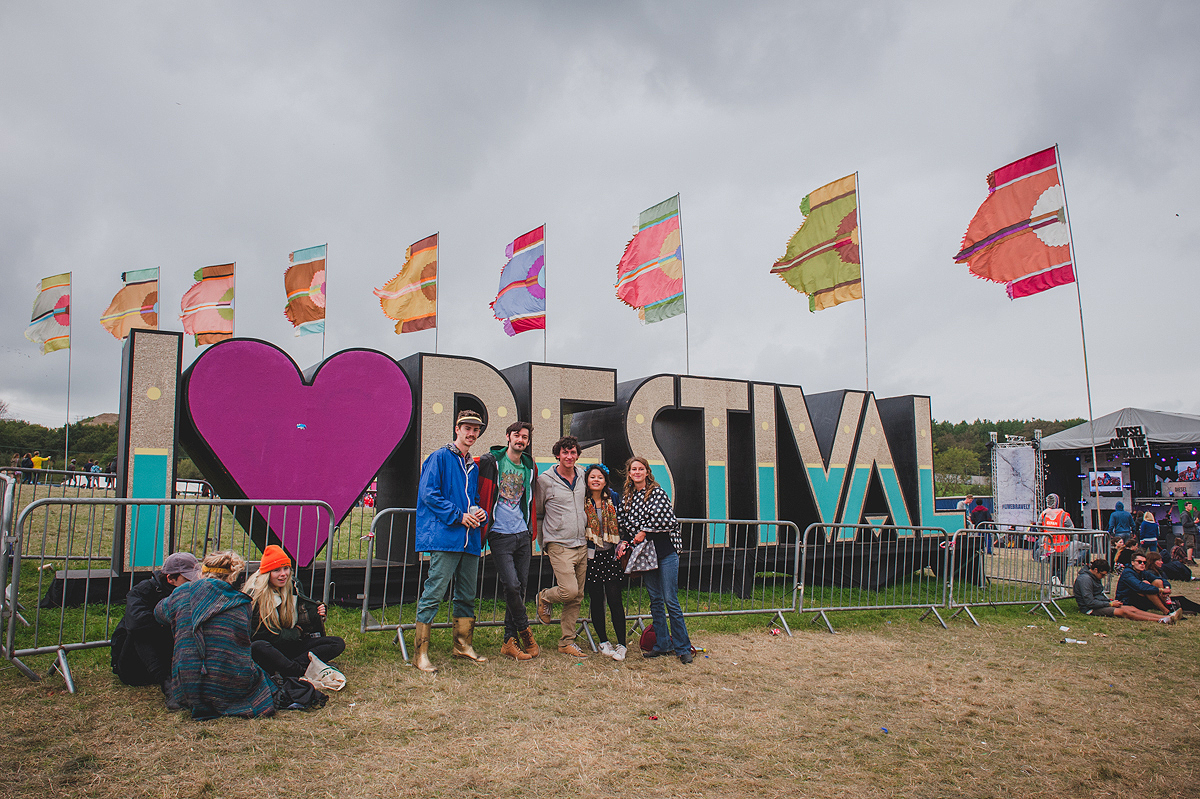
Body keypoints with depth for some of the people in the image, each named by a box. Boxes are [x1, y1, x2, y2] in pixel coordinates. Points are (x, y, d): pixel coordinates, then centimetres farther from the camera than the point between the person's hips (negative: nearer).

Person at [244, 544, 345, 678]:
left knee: (338, 643, -11)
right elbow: (257, 634, -13)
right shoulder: (254, 594, -11)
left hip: (290, 647, 6)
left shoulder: (294, 587, 5)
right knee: (257, 647, -41)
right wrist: (295, 633, -7)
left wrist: (316, 614, -13)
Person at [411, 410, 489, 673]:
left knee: (467, 595, 13)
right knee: (434, 593, -9)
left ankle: (463, 645, 25)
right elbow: (428, 493, -10)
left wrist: (480, 514, 5)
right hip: (444, 536, -8)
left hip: (470, 538, 8)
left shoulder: (473, 466, 21)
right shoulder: (439, 458, -2)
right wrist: (458, 516, -14)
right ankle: (420, 653, -3)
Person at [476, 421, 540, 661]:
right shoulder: (490, 461, -3)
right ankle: (524, 631, 10)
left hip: (523, 534, 5)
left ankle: (510, 641, 14)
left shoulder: (530, 466, 12)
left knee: (521, 587, 6)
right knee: (512, 585, -11)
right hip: (500, 535, -5)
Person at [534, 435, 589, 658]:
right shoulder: (545, 480, -5)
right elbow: (537, 514, 3)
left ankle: (567, 642, 18)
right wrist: (544, 544, 4)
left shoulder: (582, 478, 9)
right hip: (559, 545, -5)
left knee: (577, 597, 7)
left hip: (581, 545, 6)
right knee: (569, 590, -19)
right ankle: (544, 598, 13)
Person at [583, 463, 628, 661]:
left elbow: (619, 526, 17)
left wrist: (622, 543, 3)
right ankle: (603, 642, 18)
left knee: (614, 599, -4)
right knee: (596, 600, 4)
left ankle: (621, 644, 5)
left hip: (611, 555, 1)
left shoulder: (612, 500, 9)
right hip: (591, 556, -1)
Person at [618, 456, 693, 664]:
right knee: (655, 599, 10)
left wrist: (644, 532, -10)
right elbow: (622, 521, 14)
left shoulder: (657, 492, -5)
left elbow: (666, 519, -14)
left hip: (665, 551, -5)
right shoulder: (626, 496, 11)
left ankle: (683, 647, 5)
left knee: (670, 600, -5)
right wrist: (626, 541, -1)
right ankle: (663, 644, 19)